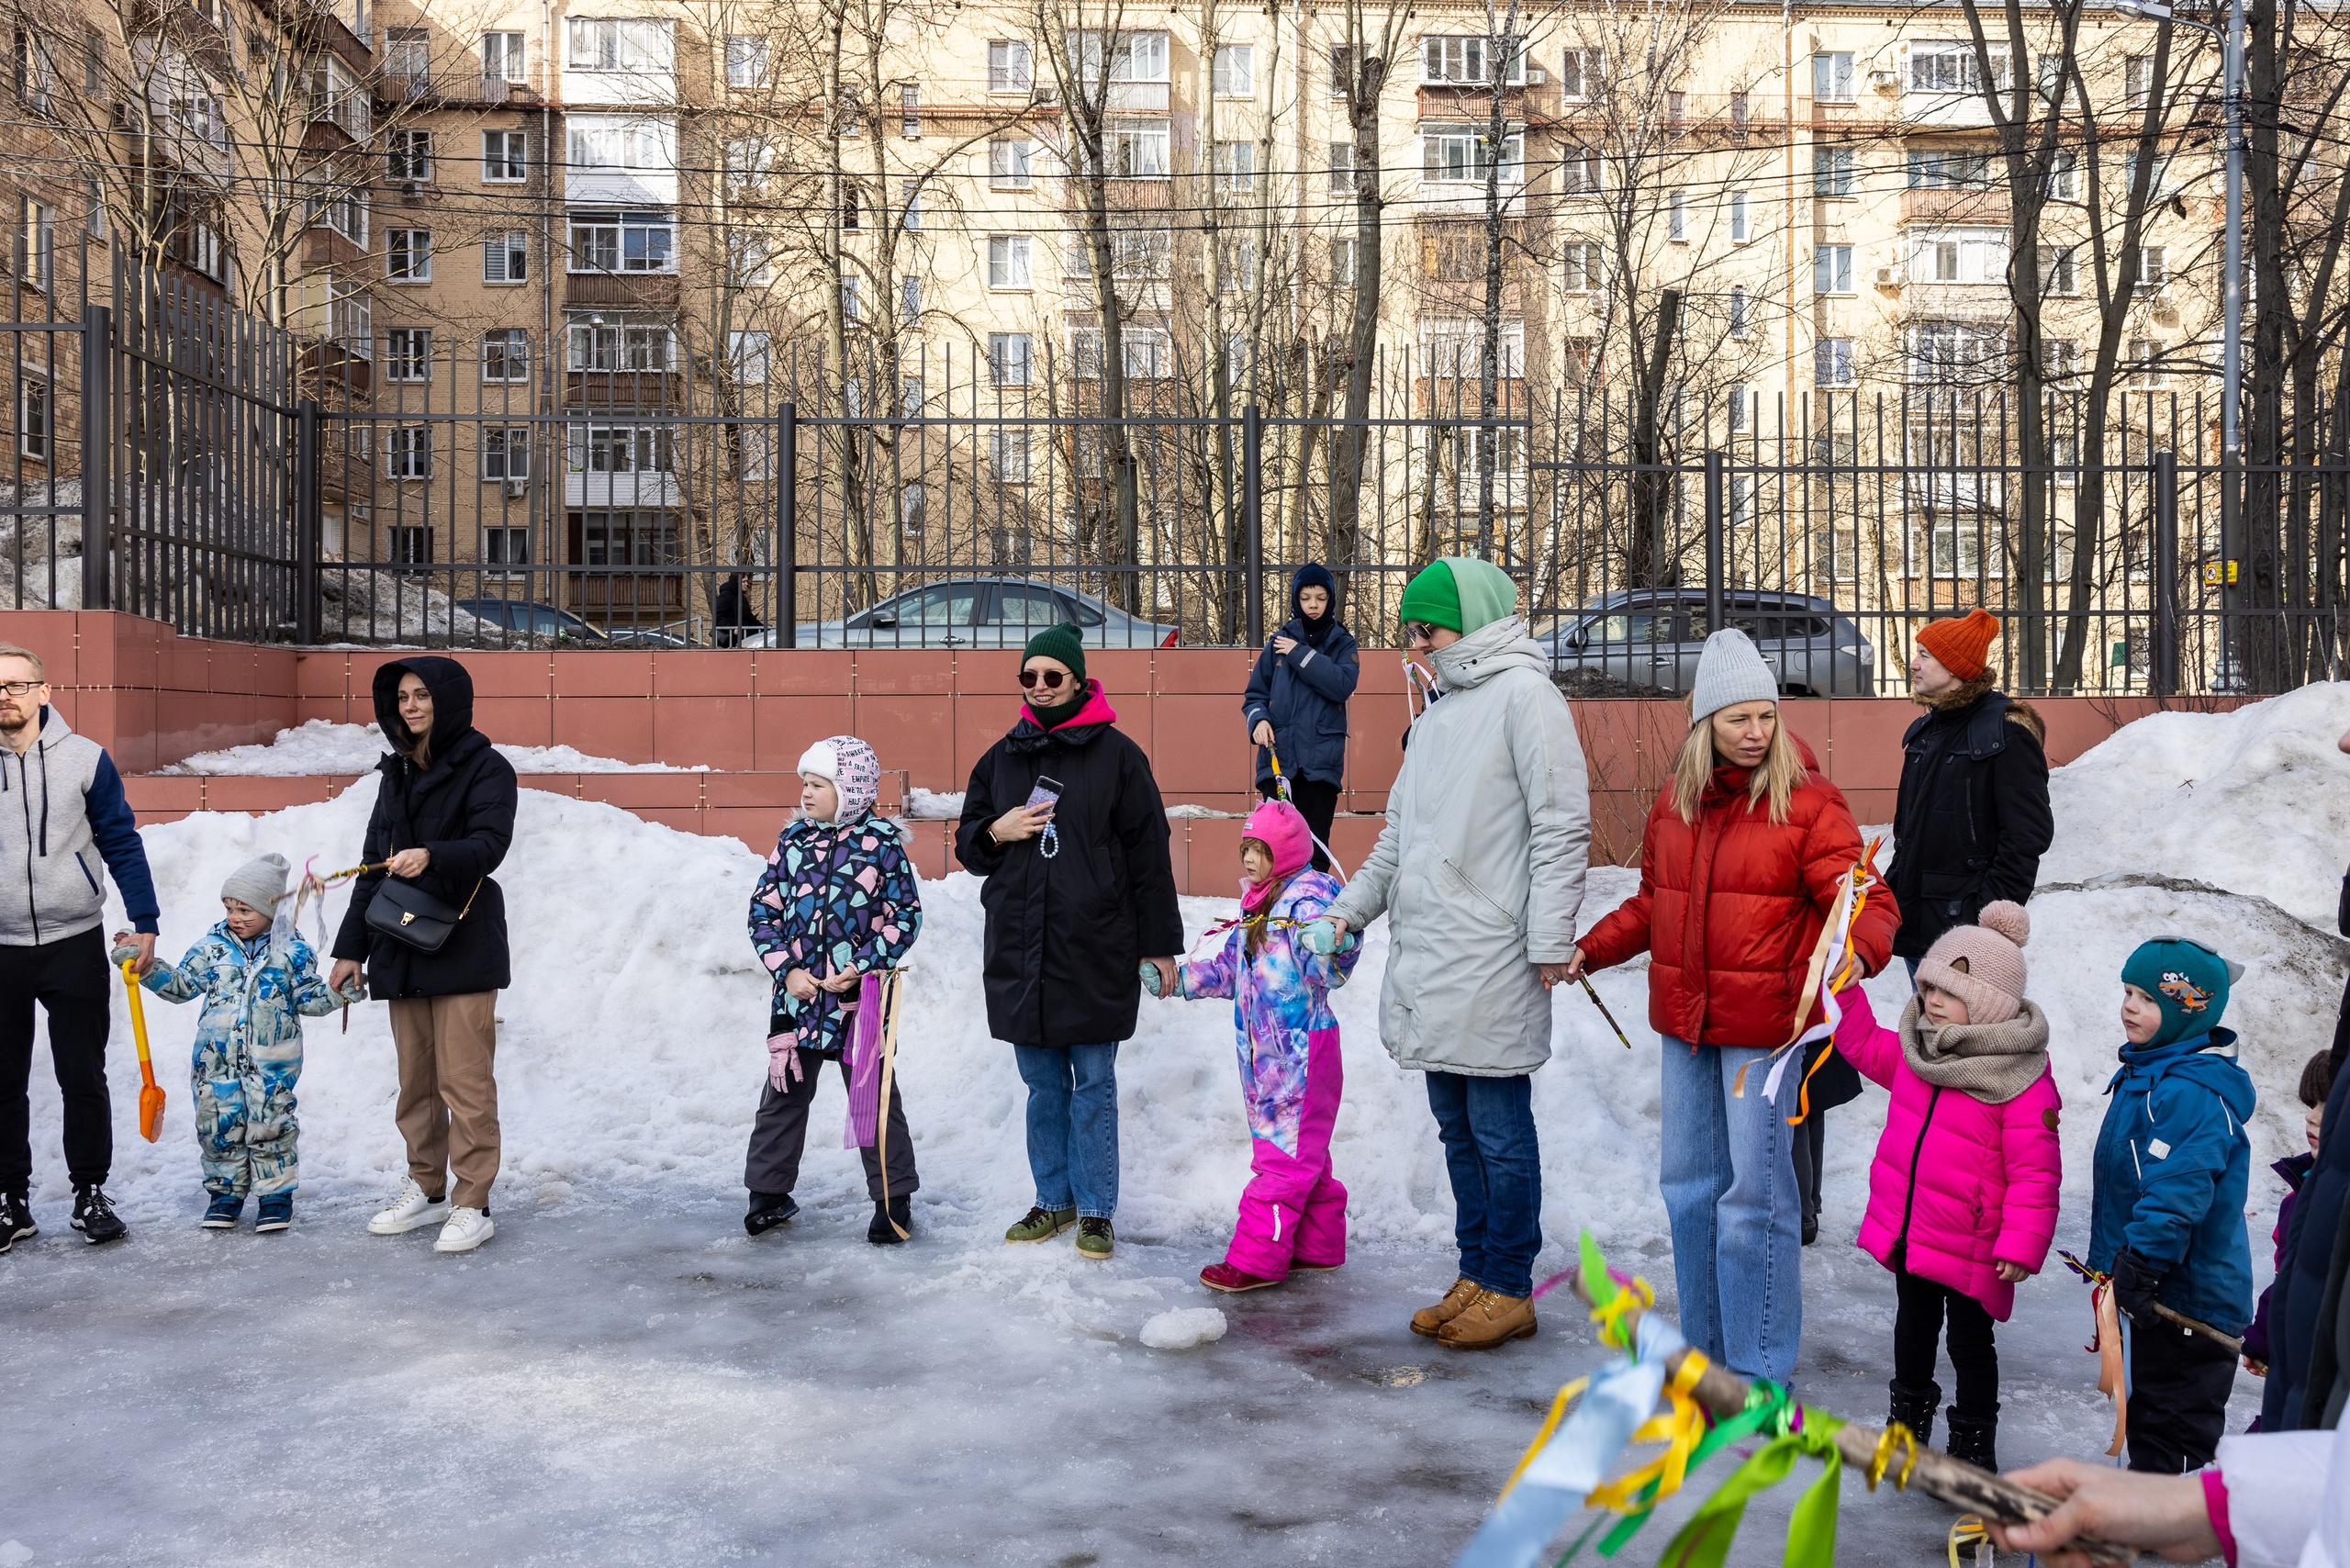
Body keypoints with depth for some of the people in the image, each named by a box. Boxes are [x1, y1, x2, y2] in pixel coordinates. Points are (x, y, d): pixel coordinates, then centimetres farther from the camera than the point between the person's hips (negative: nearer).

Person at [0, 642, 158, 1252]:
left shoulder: (85, 759, -2)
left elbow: (123, 846, 1)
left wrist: (144, 924, -5)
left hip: (75, 946, -1)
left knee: (83, 1078, 6)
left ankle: (90, 1194, 17)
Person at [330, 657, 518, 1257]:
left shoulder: (486, 768, -3)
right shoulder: (397, 772, 17)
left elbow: (490, 843, -16)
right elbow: (375, 862, 19)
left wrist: (431, 855, -35)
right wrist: (351, 947, 16)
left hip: (463, 946, -7)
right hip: (401, 947, 7)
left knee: (465, 1081, -5)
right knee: (415, 1079, 12)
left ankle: (472, 1203, 1)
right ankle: (426, 1189, 24)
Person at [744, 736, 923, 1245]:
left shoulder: (882, 841, -6)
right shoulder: (793, 838, 3)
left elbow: (906, 916, -5)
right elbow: (763, 911, 5)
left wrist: (861, 966, -14)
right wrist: (788, 970, -7)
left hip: (860, 996, -3)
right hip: (797, 993, 3)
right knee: (784, 1094, 12)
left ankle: (893, 1198, 17)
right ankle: (770, 1191, 26)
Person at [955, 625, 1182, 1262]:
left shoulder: (1117, 754, -2)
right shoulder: (1003, 756, 11)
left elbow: (1148, 853, -2)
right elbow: (967, 840, 19)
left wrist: (1160, 943, -3)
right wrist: (995, 832, -5)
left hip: (1095, 951, -4)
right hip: (1019, 949, 4)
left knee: (1093, 1084, 3)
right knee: (1043, 1084, 12)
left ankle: (1096, 1211, 13)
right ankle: (1055, 1201, 25)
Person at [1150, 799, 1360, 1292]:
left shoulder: (1310, 896, -13)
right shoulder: (1256, 904, 14)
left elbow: (1329, 972, -24)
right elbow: (1230, 967, 23)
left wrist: (1334, 944, -45)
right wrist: (1176, 978, 18)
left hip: (1301, 1047, -9)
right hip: (1263, 1048, 9)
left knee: (1283, 1152, -3)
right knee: (1300, 1152, 16)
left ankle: (1256, 1258, 0)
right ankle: (1318, 1246, 27)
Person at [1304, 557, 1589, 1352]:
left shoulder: (1523, 693, -8)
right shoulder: (1440, 712, 19)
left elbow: (1562, 825, -13)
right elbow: (1400, 832, 23)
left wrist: (1551, 939, -16)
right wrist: (1350, 907, 14)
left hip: (1490, 961, -9)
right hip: (1426, 957, 9)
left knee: (1499, 1128, 1)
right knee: (1457, 1128, 15)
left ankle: (1509, 1289, 12)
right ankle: (1475, 1276, 25)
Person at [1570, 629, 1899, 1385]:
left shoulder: (1808, 803, -8)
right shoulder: (1674, 802, 8)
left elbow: (1870, 901, -13)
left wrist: (1857, 950, -33)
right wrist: (1587, 949, 13)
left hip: (1764, 1026, -6)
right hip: (1684, 1021, 6)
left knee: (1754, 1193, -3)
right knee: (1689, 1183, 14)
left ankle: (1760, 1376, 10)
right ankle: (1706, 1351, 30)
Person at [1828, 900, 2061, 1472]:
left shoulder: (2023, 1083, -22)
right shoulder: (1916, 1050, -1)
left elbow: (2035, 1174, -21)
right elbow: (1864, 1045, 19)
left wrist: (2021, 1246, -23)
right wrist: (1844, 989, 8)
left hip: (1970, 1248, -6)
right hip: (1906, 1233, 6)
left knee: (1971, 1345, 12)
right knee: (1913, 1331, 24)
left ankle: (1973, 1445, 30)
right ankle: (1909, 1417, 44)